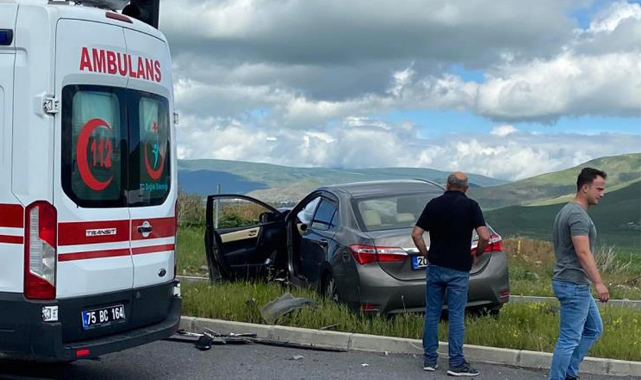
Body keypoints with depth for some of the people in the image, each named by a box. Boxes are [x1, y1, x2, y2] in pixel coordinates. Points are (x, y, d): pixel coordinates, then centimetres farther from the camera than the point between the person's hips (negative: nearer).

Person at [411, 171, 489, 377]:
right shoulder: (470, 206, -5)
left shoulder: (434, 204, 4)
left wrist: (427, 255, 9)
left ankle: (430, 359, 14)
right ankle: (456, 363, 1)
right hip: (459, 269, -3)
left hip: (435, 267, 3)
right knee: (456, 316, 0)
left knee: (432, 313, 10)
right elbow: (485, 236, -15)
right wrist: (476, 254, 2)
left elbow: (416, 234, 0)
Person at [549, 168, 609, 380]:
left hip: (577, 285, 11)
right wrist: (598, 283, -30)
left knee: (594, 329, 19)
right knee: (570, 339, -4)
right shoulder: (578, 214, -17)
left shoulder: (568, 211, 15)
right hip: (574, 285, -11)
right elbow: (583, 252, -26)